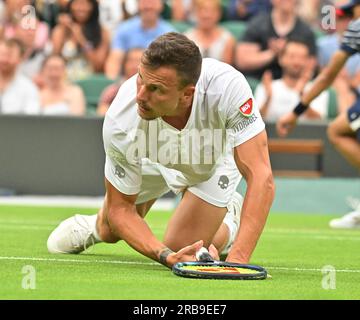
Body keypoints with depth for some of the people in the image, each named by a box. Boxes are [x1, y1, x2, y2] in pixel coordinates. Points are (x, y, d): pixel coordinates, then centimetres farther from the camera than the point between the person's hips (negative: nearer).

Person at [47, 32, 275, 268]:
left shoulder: (227, 85, -48)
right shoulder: (120, 122, -41)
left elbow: (261, 177, -48)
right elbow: (121, 208, -27)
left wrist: (238, 259, -57)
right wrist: (166, 256, -45)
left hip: (216, 160, -1)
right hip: (150, 161, 1)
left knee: (181, 248, -8)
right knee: (109, 233, 16)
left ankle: (229, 222, 25)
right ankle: (96, 226, 54)